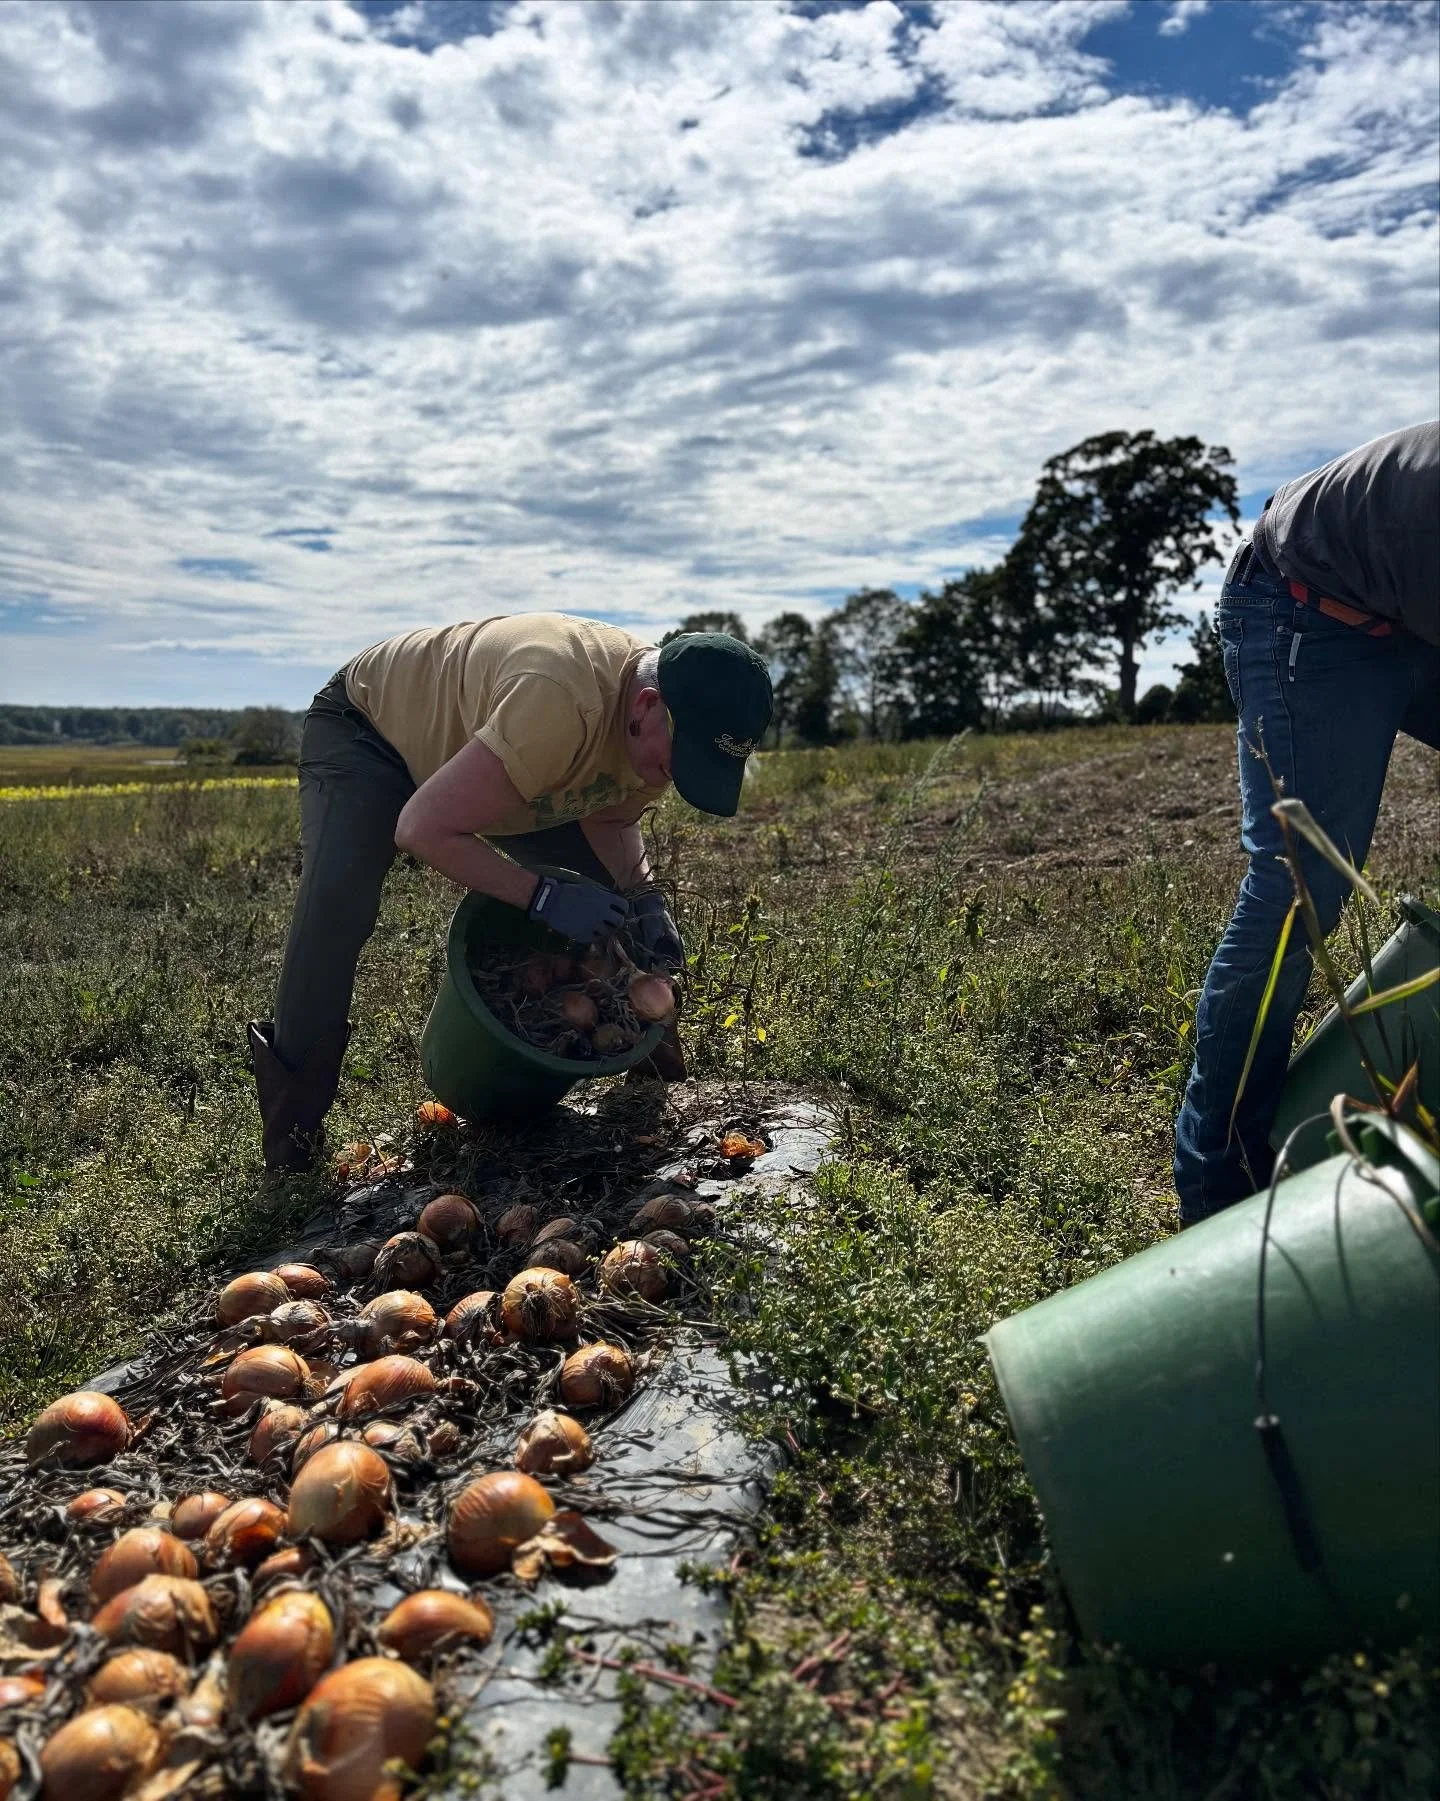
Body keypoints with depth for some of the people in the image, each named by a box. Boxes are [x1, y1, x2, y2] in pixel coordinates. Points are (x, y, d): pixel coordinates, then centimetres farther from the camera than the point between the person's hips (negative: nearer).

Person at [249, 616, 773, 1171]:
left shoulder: (665, 729, -18)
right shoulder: (558, 705, -45)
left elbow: (609, 818, 0)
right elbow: (423, 829, -40)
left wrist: (645, 897, -17)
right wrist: (543, 897, -40)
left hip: (472, 746, 7)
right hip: (365, 725, -7)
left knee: (619, 896, -2)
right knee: (336, 902, -30)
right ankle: (291, 1129, -12)